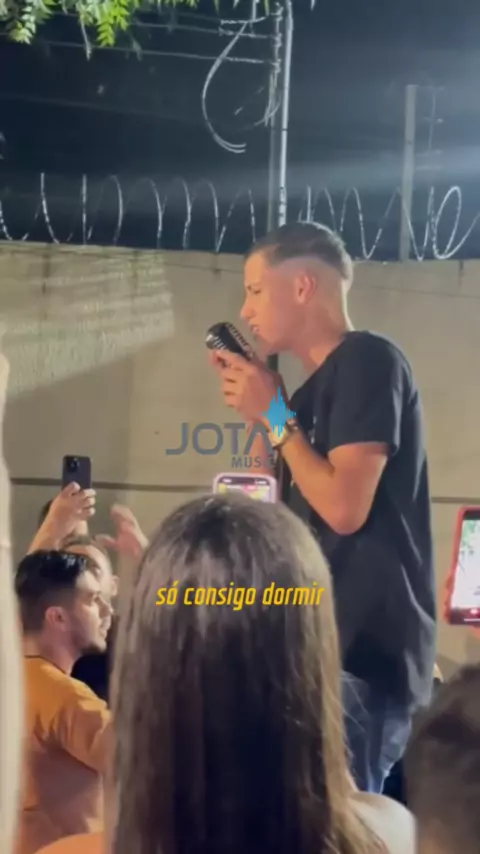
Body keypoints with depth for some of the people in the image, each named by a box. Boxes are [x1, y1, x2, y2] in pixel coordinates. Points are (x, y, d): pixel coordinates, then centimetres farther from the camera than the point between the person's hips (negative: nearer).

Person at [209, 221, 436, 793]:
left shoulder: (368, 361, -10)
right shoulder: (317, 387, 17)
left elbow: (344, 507, -19)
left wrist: (274, 414, -9)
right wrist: (255, 410, 11)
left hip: (365, 649, -9)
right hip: (332, 644, 9)